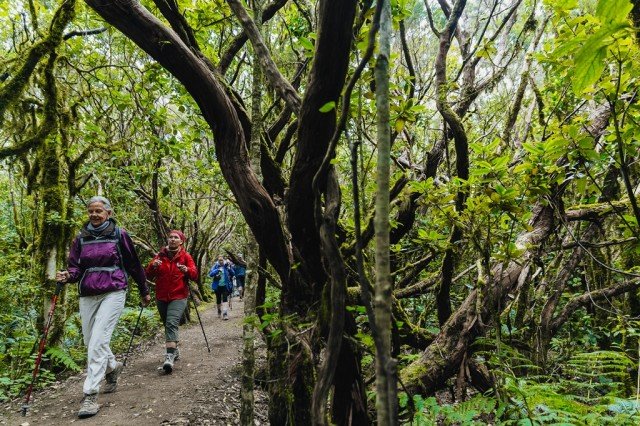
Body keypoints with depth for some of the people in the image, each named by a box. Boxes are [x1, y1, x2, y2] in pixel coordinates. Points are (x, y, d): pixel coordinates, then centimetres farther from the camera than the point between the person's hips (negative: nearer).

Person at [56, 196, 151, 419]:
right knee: (90, 342, 12)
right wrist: (67, 276, -16)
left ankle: (90, 395, -7)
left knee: (98, 341, -14)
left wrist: (144, 292, 13)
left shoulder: (119, 235, -1)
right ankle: (113, 367, 41)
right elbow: (75, 267, 8)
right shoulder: (81, 238, 8)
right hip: (87, 295, 5)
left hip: (113, 293, -4)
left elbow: (134, 265, 6)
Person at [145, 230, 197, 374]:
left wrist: (187, 270, -28)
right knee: (168, 325, 15)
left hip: (179, 297, -4)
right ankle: (174, 350, 35)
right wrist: (153, 266, -17)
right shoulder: (160, 255, 9)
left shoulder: (186, 256, 2)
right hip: (161, 298, 4)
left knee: (172, 323, -22)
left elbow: (195, 275, -6)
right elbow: (149, 276, 4)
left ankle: (170, 357, -31)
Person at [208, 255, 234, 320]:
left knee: (225, 298, -12)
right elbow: (210, 274, -14)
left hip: (225, 285, -1)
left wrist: (229, 268, -21)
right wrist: (218, 270, -27)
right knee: (218, 299, 13)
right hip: (217, 286, 1)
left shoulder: (227, 265, 0)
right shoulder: (215, 266, -1)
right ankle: (219, 310, 37)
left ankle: (225, 313, -14)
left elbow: (232, 274, -5)